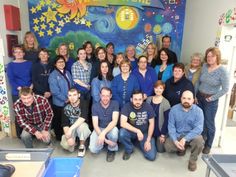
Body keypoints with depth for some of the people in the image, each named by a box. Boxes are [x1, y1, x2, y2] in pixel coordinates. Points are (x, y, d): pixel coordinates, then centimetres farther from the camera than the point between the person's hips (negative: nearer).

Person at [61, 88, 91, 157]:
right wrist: (68, 137, -24)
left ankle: (82, 146, -10)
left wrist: (71, 128, -39)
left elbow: (82, 118, -31)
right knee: (65, 144, -25)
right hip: (70, 128, 2)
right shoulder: (66, 108, -8)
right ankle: (73, 142, 13)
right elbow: (65, 124, -10)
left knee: (82, 126, -37)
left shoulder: (83, 104, -16)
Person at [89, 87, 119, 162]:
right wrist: (105, 139, -27)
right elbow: (95, 125, -15)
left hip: (111, 128, -1)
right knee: (93, 149, -22)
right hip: (99, 129, 1)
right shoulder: (95, 106, -11)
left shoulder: (115, 104, -13)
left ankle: (112, 150, -4)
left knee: (114, 131, -37)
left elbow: (114, 121, -22)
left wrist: (103, 133, -37)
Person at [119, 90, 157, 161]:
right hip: (131, 131, -1)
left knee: (151, 156, -14)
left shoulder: (148, 107, -13)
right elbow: (123, 123, -28)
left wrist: (148, 140, -11)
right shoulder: (127, 106, -18)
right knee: (122, 133, -34)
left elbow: (151, 124, -6)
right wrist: (137, 131, -35)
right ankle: (129, 149, -2)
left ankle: (141, 144, 18)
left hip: (145, 133, 1)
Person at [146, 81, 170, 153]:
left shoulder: (165, 103, -14)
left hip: (161, 131, -3)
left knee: (160, 149, 1)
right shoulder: (149, 99, -3)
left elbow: (166, 120, -11)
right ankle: (154, 140, 36)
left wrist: (163, 135, -11)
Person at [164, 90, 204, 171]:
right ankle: (181, 148, 15)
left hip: (192, 135, -1)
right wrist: (175, 141, -25)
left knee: (199, 141, -33)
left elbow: (198, 128, -21)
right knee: (168, 146, -21)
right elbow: (171, 126, -10)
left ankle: (193, 160, -2)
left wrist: (185, 139, -32)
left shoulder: (198, 111, -14)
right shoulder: (174, 109, -10)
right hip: (177, 135, 1)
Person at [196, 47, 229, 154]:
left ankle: (208, 145, 26)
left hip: (211, 100, -4)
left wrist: (212, 98, -13)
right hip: (199, 97, 4)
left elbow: (225, 89, -13)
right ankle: (202, 137, 41)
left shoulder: (222, 71, -14)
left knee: (209, 123, 7)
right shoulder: (204, 67, 0)